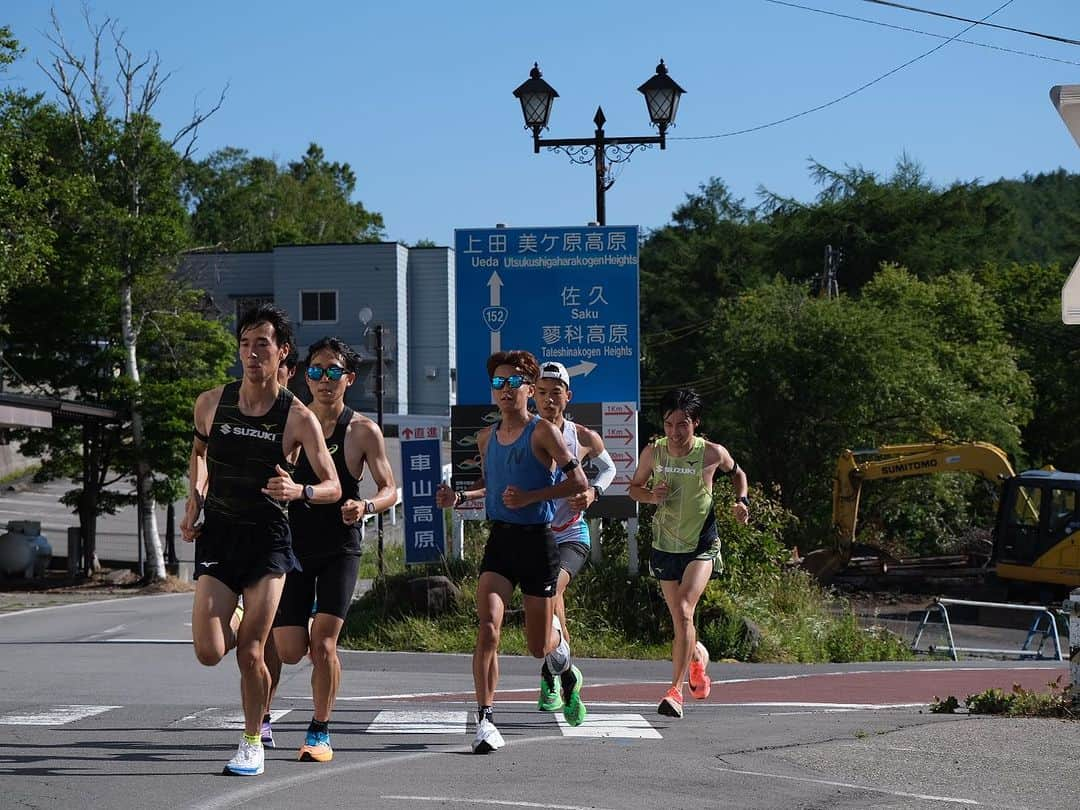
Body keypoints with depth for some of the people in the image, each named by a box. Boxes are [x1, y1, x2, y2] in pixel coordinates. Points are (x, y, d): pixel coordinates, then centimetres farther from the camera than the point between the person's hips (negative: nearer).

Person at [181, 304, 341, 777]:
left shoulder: (298, 419, -7)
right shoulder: (211, 403, 1)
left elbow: (333, 487, -4)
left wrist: (299, 492, -25)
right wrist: (194, 503, 8)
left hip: (267, 539, -2)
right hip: (217, 535, 2)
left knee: (250, 654, -6)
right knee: (209, 653, -10)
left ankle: (252, 742, 15)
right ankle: (235, 621, 27)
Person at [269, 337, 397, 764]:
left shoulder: (363, 431, -2)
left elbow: (390, 490, -2)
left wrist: (366, 506, -22)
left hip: (339, 549, -1)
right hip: (293, 545, 1)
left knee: (323, 640, -12)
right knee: (289, 649, -2)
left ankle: (320, 732, 3)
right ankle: (260, 715, 27)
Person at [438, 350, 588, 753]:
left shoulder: (542, 431, -7)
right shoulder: (486, 438, 11)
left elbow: (579, 481, -11)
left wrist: (531, 496, -19)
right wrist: (459, 498, 8)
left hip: (538, 541, -4)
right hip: (499, 539, 4)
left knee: (539, 646, 6)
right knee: (488, 628, -18)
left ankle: (566, 670, 43)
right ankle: (485, 721, -18)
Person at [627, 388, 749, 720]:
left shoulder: (713, 453, -10)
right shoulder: (653, 452, -6)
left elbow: (736, 473, 12)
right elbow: (634, 488, 10)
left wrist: (742, 500, -5)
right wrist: (652, 495, -12)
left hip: (702, 546, -3)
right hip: (665, 546, 3)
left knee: (684, 610, -22)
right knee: (680, 618, 11)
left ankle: (675, 690, -20)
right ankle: (698, 655, 47)